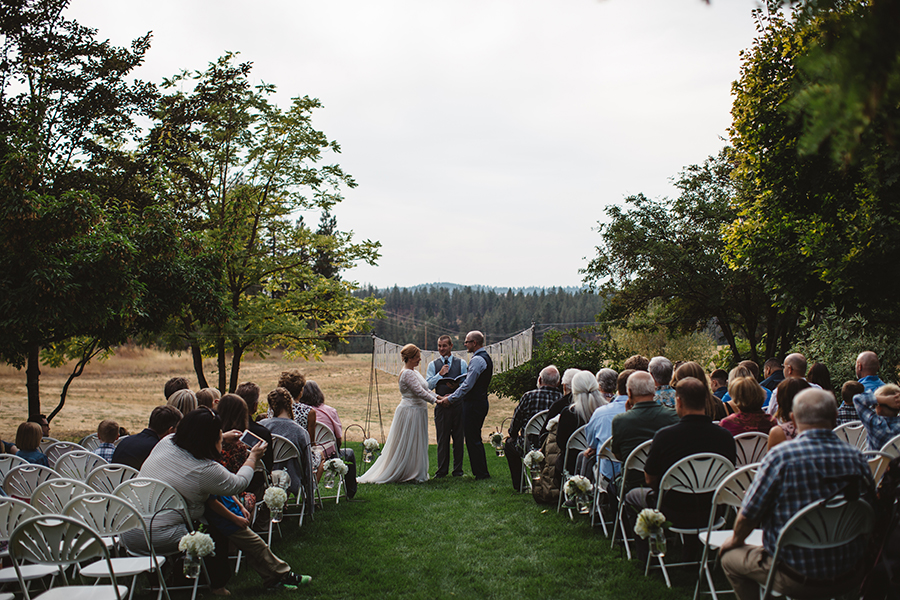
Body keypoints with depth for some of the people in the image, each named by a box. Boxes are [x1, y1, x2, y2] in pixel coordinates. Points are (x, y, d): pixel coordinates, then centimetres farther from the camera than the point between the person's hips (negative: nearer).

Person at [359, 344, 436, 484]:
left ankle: (415, 474, 20)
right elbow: (419, 392, -22)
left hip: (418, 412, 10)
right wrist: (435, 401, -15)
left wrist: (437, 396, 6)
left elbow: (425, 389, 17)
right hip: (410, 412, -10)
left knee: (417, 445, 13)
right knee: (406, 446, -3)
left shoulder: (414, 372, 14)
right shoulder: (407, 373, -18)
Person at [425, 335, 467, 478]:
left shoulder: (461, 363, 7)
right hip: (441, 405, 0)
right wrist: (440, 374, -9)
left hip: (458, 404, 0)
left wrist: (456, 384, -17)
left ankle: (458, 469, 14)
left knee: (459, 438, 4)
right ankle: (442, 470, 12)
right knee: (442, 438, 3)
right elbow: (428, 385, 2)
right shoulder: (433, 365, 8)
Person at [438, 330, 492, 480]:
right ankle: (481, 471, 21)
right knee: (475, 438, 16)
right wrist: (453, 395, 17)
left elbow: (468, 385, -20)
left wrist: (450, 399, -11)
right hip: (480, 402, 10)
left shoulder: (477, 359, -17)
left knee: (473, 440, -3)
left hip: (473, 404, -10)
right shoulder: (485, 358, 15)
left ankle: (481, 473, 1)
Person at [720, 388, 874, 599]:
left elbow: (749, 515, -12)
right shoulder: (857, 458, -5)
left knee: (730, 557, 19)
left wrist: (735, 540, 11)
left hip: (797, 579, -5)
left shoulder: (780, 457, -19)